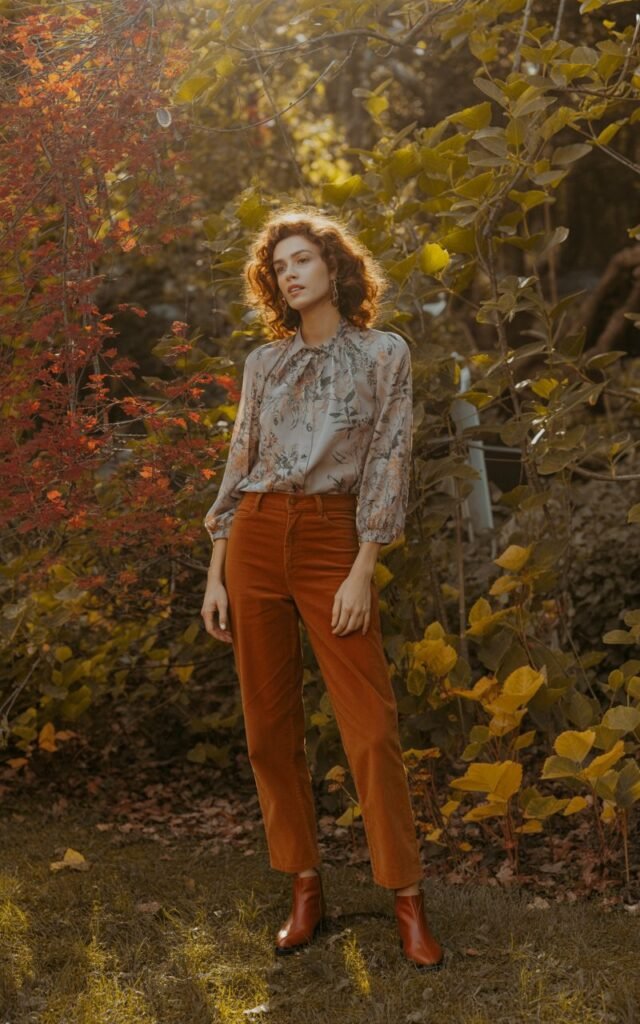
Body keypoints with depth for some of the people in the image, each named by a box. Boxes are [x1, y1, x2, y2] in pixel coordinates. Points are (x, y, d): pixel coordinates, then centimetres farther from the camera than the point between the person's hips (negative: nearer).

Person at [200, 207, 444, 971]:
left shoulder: (384, 353, 2)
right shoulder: (263, 363, 11)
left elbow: (388, 462, -4)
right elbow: (238, 465, 11)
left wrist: (363, 571, -12)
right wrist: (216, 573, 5)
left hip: (332, 539, -4)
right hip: (255, 537, 4)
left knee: (370, 723, -7)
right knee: (269, 721, 4)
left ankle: (407, 901, 3)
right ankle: (306, 888, 16)